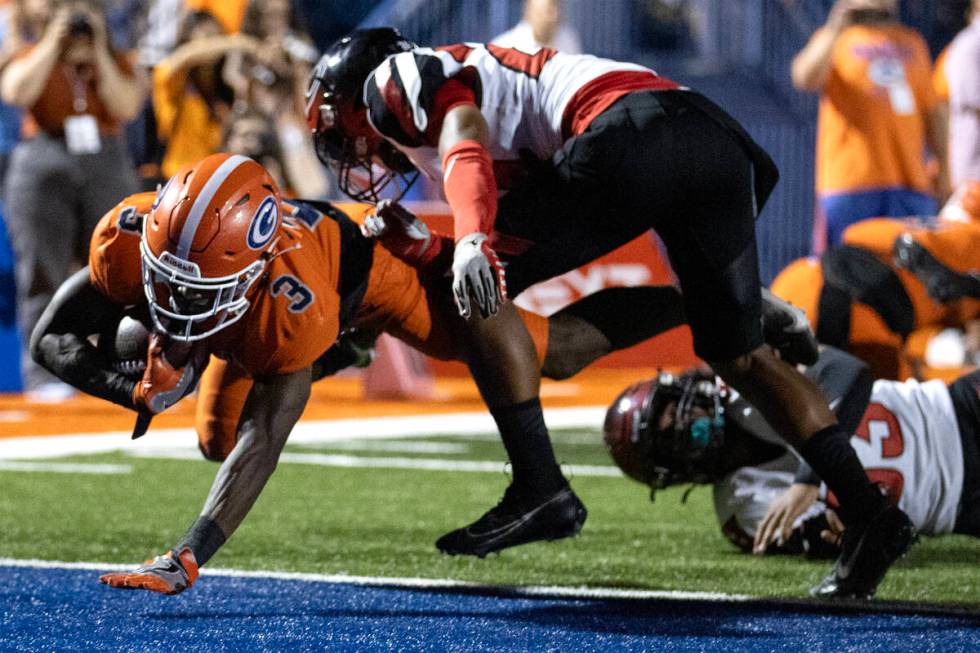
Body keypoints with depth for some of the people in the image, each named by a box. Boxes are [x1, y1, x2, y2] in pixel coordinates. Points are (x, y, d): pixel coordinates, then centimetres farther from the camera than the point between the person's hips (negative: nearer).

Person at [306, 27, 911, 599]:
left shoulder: (399, 79, 14)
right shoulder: (474, 71, 40)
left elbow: (465, 150, -9)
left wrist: (470, 242, -23)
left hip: (634, 134, -9)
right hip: (718, 137, 9)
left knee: (478, 283, 0)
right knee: (739, 354, 14)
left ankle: (538, 483, -7)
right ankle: (867, 511, 3)